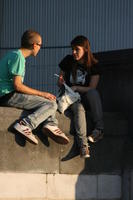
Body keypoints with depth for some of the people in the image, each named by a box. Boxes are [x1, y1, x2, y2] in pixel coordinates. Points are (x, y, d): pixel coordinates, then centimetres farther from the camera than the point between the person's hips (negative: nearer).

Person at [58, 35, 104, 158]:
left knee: (93, 93, -36)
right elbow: (60, 84, 13)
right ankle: (83, 145, -48)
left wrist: (76, 88, -11)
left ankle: (99, 128, -39)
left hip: (86, 97, 0)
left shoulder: (93, 65, 0)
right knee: (79, 108, -35)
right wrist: (61, 82, -10)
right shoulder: (68, 61, 5)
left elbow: (92, 88, -3)